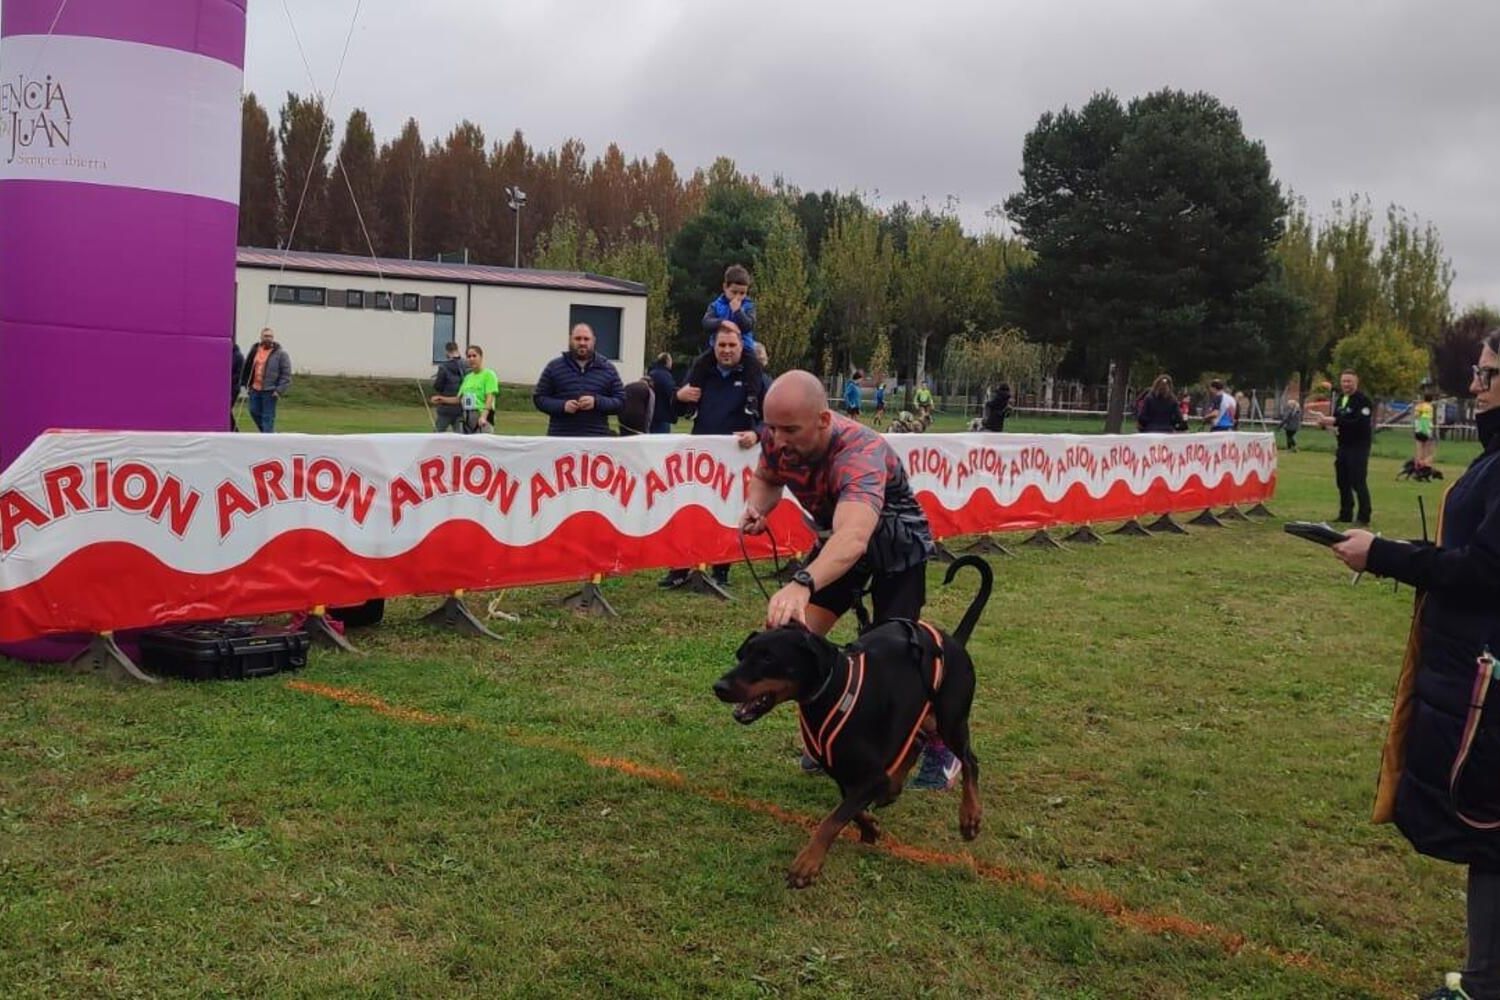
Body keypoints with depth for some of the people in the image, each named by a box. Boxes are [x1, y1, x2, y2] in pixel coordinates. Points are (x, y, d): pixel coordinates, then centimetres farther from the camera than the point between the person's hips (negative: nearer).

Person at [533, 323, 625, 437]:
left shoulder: (608, 369, 11)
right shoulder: (554, 367, 10)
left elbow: (620, 401, 9)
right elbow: (539, 398, 9)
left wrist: (597, 402, -10)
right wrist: (562, 406, -10)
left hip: (596, 439, 0)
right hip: (560, 438, 0)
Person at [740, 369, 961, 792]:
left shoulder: (861, 454, -42)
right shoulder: (777, 439, -22)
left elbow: (854, 537, -60)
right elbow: (767, 478, 3)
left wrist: (802, 584, -77)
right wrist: (756, 508, -21)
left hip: (897, 543, -6)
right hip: (838, 540, 6)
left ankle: (940, 750, 12)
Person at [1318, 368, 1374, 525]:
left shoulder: (1363, 400, -12)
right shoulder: (1340, 399, 13)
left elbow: (1361, 423, -23)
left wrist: (1336, 421, -27)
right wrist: (1326, 422, -4)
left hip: (1358, 447, -8)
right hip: (1343, 446, 8)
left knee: (1358, 483, -7)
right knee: (1342, 482, 11)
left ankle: (1364, 517, 0)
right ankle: (1345, 514, 21)